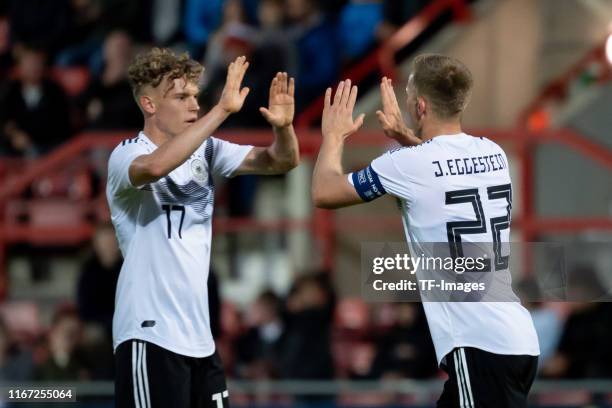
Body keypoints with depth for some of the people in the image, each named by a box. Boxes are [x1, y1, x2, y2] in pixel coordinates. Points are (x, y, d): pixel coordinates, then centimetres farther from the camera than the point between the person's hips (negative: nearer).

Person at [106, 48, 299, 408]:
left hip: (199, 334, 7)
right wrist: (223, 109, -34)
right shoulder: (127, 155, -10)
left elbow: (281, 162, 7)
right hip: (150, 334, -7)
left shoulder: (205, 150, 9)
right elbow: (156, 166, -34)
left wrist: (284, 125, -16)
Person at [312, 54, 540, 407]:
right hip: (517, 337, 8)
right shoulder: (493, 153, 11)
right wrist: (407, 137, 42)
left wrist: (335, 136, 22)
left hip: (479, 345, -8)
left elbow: (324, 193, 6)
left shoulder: (408, 165, -9)